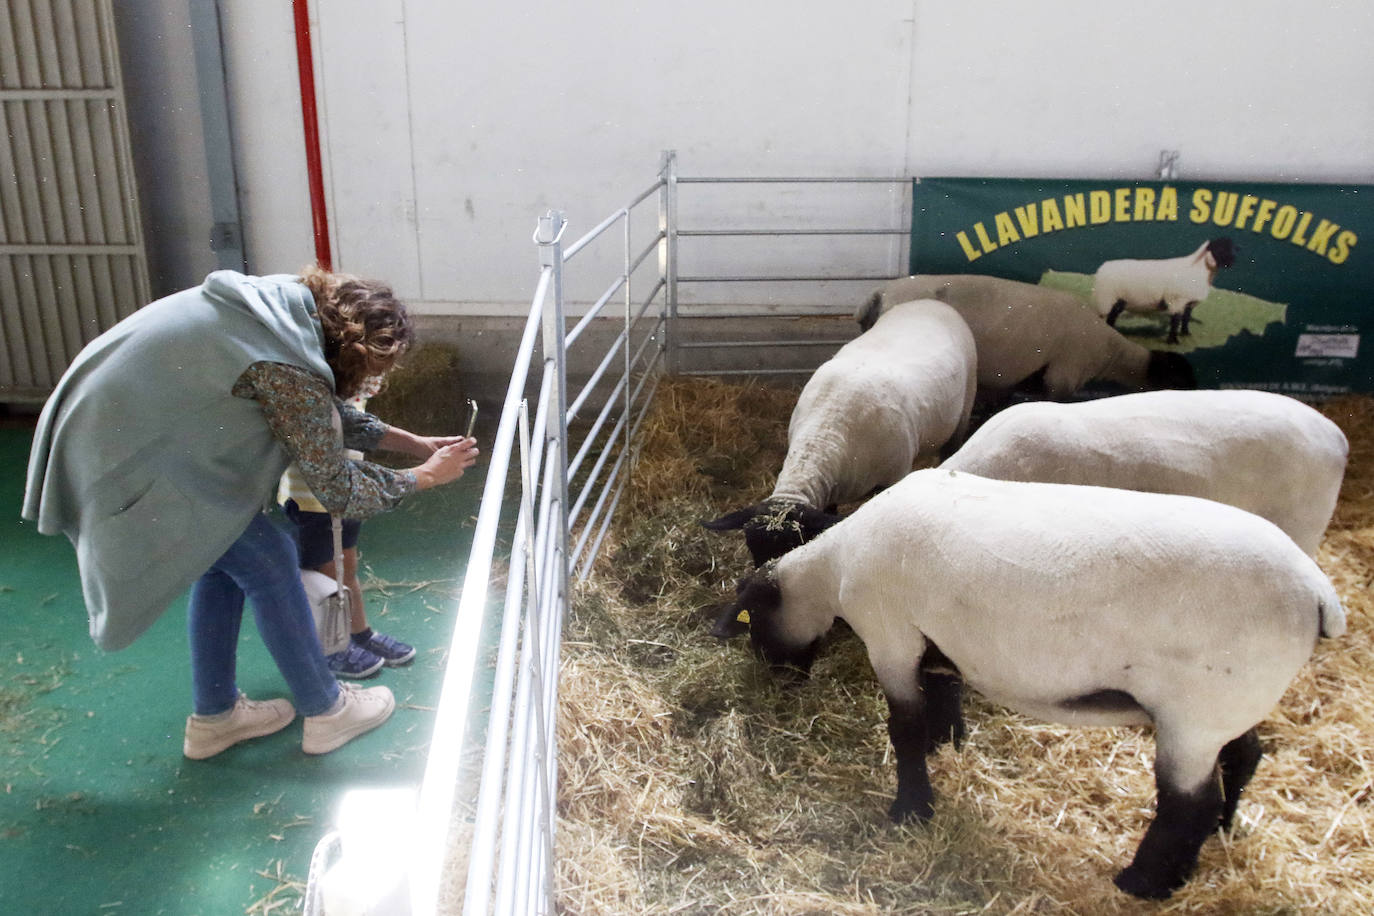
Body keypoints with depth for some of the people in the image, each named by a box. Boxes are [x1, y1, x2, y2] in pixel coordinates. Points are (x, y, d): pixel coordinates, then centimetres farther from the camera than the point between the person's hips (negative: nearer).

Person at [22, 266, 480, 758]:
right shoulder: (290, 368, -24)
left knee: (224, 559, 17)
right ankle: (325, 710, 15)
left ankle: (214, 717, 29)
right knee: (268, 560, 0)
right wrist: (424, 476, -2)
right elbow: (340, 494, -15)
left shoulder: (280, 297, 1)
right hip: (127, 464, -9)